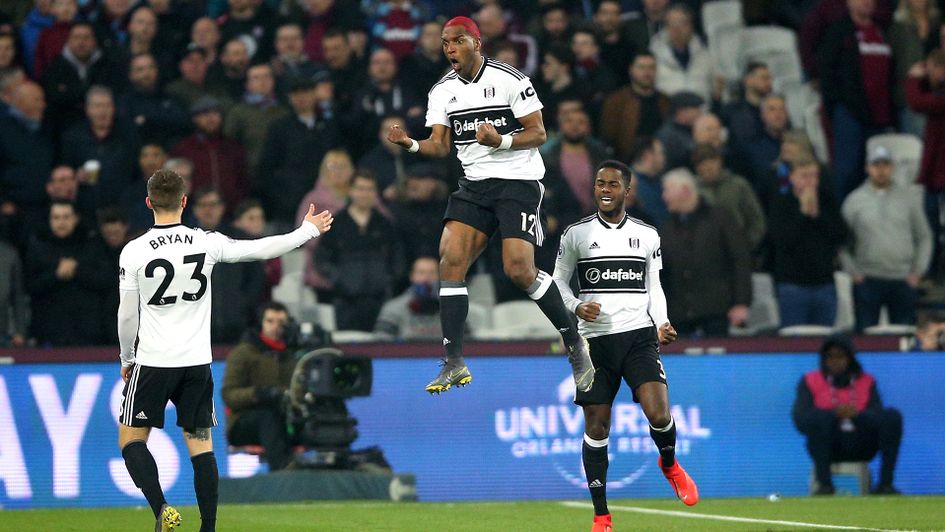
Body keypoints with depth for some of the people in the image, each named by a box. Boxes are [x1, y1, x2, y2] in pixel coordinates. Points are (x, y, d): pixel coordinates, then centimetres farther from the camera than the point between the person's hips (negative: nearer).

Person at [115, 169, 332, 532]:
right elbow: (261, 249, 6)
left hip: (153, 362, -3)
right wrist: (308, 230, 21)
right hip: (197, 362, 3)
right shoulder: (206, 243, -3)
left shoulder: (134, 251, -9)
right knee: (200, 444, 8)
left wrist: (127, 358, 13)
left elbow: (127, 315, -3)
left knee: (131, 439, 7)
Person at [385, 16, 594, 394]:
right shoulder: (443, 91, 8)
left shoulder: (510, 81, -9)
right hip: (474, 184, 6)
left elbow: (538, 134, -7)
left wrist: (501, 141, -24)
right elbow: (439, 146, 5)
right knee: (450, 260, -10)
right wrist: (410, 144, -15)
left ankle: (575, 344, 2)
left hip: (517, 181, -6)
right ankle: (454, 365, -7)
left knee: (519, 270, -17)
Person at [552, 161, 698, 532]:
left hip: (639, 335, 0)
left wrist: (662, 325, -2)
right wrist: (576, 307, -10)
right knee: (596, 427, 0)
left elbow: (654, 288, 14)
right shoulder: (576, 234, 4)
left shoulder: (647, 235, 9)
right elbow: (559, 280, 9)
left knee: (658, 413, -18)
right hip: (595, 338, 0)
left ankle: (669, 465, 17)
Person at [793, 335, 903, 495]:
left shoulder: (866, 381, 12)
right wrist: (835, 413, -23)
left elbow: (878, 416, -2)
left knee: (893, 416, -18)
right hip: (827, 446, -3)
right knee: (820, 418, -33)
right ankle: (824, 483, -32)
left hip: (860, 447, 3)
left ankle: (885, 483, -23)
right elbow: (800, 419, -10)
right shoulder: (810, 381, 5)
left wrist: (857, 414, -24)